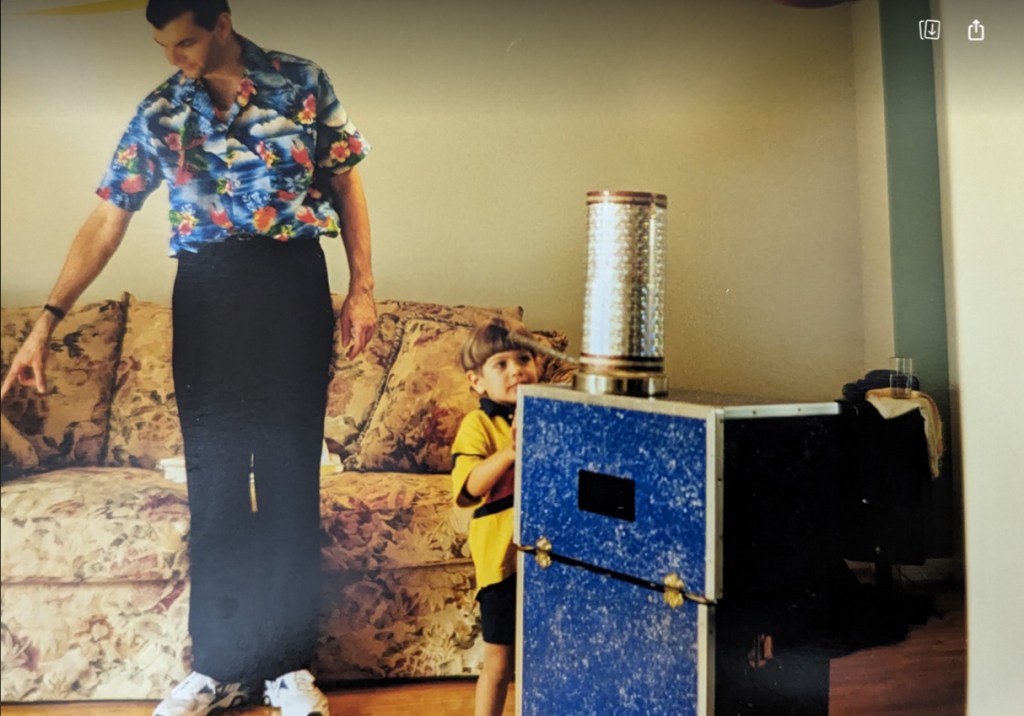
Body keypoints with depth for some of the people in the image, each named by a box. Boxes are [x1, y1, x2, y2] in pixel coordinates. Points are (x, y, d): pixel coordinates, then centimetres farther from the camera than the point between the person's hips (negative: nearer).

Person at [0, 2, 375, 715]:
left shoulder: (302, 83, 6)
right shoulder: (159, 113, 9)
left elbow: (346, 182, 8)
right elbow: (107, 220, 8)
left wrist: (362, 286, 0)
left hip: (293, 287, -1)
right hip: (206, 294, 1)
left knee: (291, 471, 3)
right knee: (215, 478, 3)